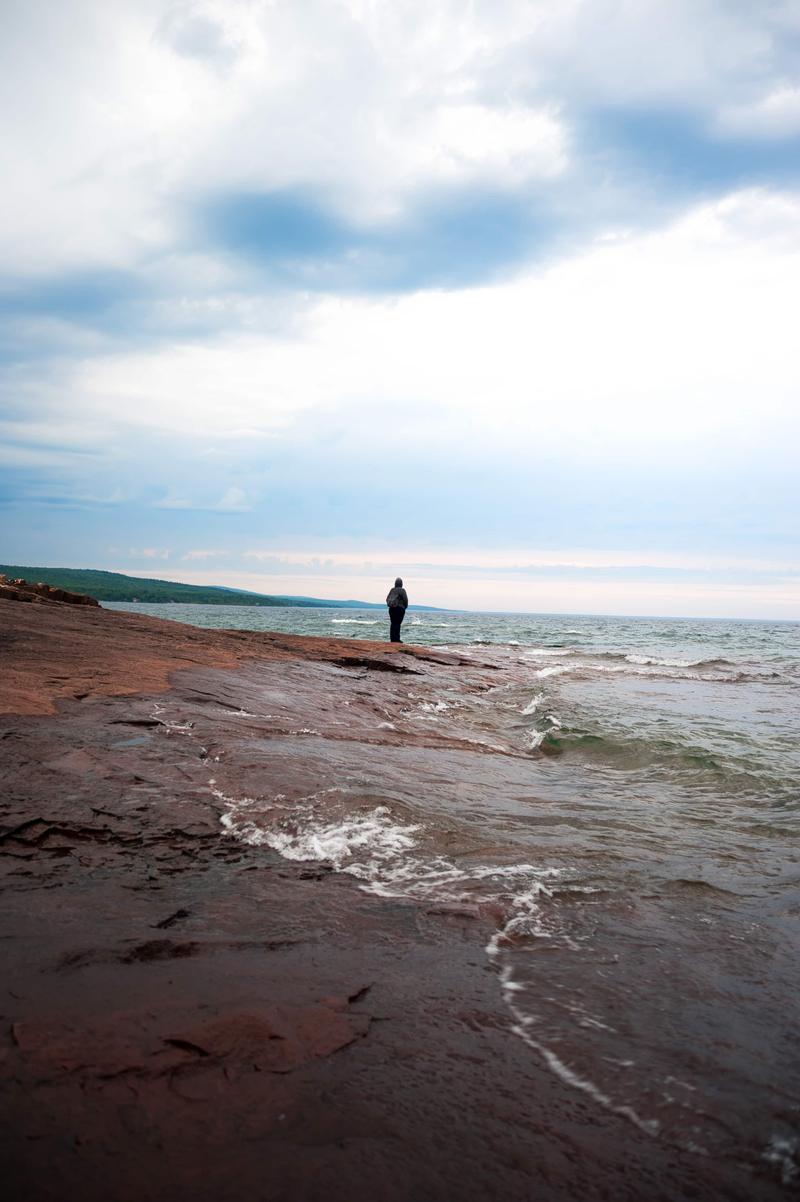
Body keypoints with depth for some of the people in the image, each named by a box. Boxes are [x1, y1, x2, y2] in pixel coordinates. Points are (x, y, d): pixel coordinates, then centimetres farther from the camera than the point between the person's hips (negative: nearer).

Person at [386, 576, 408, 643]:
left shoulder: (392, 590, 8)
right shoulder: (402, 590, -9)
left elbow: (387, 599, 12)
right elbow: (405, 600, -10)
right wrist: (405, 607, 6)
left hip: (391, 608, 6)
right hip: (399, 608, -6)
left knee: (392, 623, 9)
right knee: (397, 623, -6)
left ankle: (392, 638, 10)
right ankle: (396, 639, -8)